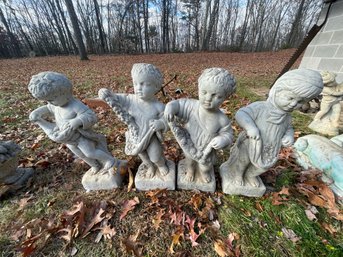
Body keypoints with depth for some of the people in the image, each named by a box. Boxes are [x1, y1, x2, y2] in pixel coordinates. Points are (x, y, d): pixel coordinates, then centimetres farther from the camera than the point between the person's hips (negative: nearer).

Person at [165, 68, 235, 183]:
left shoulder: (222, 120, -30)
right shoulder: (190, 106, -30)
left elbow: (228, 134, -17)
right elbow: (177, 103, -21)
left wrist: (223, 139, -40)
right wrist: (170, 107, -44)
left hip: (206, 150, 0)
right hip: (189, 147, 1)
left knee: (206, 165, 34)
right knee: (189, 161, 35)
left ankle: (204, 173, 73)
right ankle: (190, 171, 72)